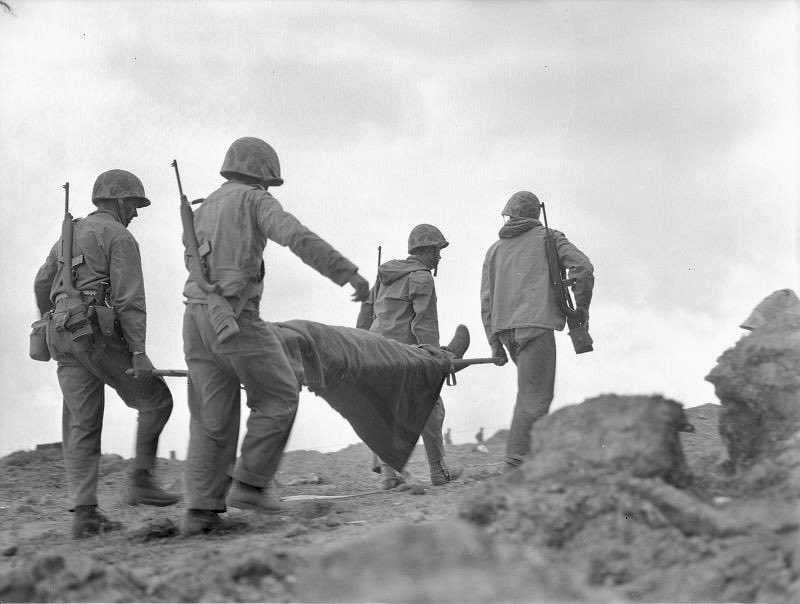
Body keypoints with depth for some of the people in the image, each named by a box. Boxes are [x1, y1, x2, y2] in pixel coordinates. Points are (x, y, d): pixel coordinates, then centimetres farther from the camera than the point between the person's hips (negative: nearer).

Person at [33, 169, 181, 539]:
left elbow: (42, 285, 31)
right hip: (100, 337, -7)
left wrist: (51, 320, 48)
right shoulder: (120, 238, -4)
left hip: (65, 338, 8)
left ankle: (85, 515, -7)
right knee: (156, 400, 8)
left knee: (82, 426, 1)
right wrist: (139, 353, -19)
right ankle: (141, 481, 1)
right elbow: (129, 298, -14)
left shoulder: (71, 235, 23)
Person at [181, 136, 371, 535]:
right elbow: (299, 238, -13)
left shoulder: (203, 211, 26)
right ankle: (250, 483, 2)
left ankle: (201, 510, -1)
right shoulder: (255, 200, 3)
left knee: (212, 417, 6)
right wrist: (349, 273, -15)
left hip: (196, 317, 7)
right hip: (235, 315, -7)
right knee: (279, 396, 6)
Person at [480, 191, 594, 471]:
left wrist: (495, 343, 15)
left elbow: (487, 300, 14)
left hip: (505, 329, 6)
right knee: (534, 396, -7)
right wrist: (582, 307, 6)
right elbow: (583, 267, -7)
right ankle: (516, 464, -14)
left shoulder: (495, 249, 19)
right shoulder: (548, 238, 8)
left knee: (534, 388, 21)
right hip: (536, 323, -6)